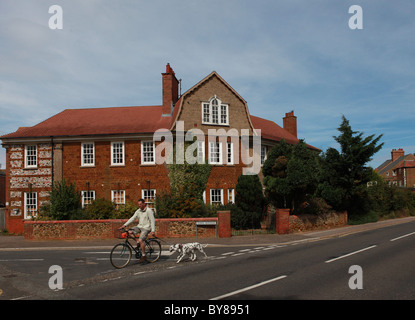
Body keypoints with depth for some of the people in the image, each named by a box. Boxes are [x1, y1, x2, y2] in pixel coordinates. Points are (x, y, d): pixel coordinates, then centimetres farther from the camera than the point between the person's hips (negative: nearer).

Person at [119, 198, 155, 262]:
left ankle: (144, 256, -10)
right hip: (139, 226, 7)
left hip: (146, 228, -7)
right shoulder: (138, 211, 9)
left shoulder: (149, 211, -10)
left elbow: (152, 221, -13)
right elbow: (133, 218, 5)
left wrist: (153, 231, -20)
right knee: (129, 232, -17)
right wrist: (125, 225, -5)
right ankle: (138, 242, 3)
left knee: (141, 240, -24)